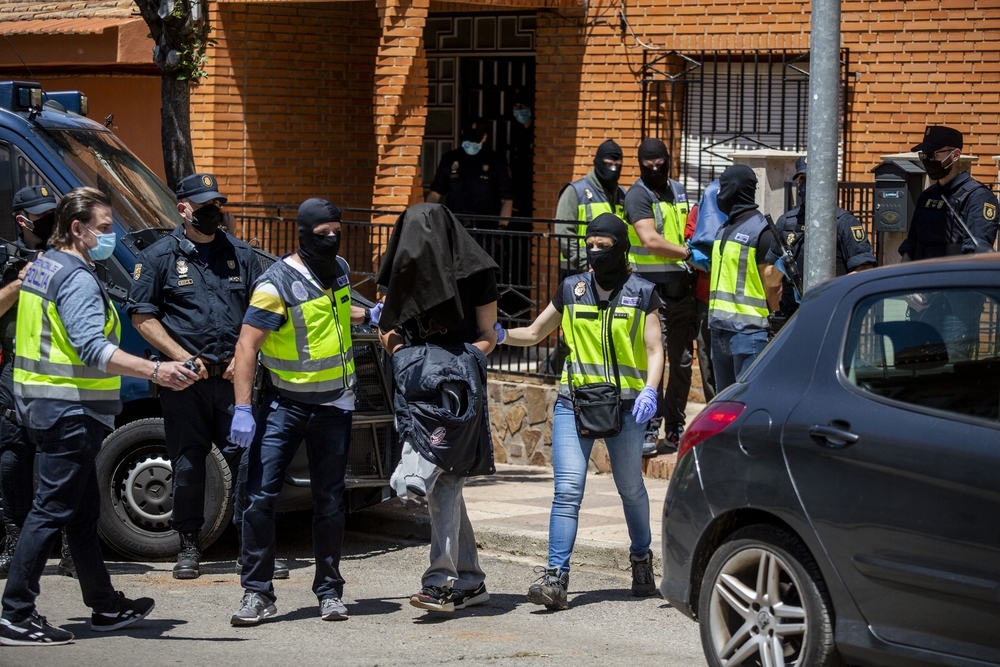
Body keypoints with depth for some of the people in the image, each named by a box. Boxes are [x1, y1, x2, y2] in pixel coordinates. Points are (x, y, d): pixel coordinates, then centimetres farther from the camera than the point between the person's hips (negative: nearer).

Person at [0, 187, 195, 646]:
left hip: (43, 402, 11)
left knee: (83, 512, 17)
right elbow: (92, 348, -30)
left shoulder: (43, 267, 14)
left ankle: (105, 606, 27)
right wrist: (155, 371, -38)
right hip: (70, 410, -11)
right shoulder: (78, 279, -17)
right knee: (52, 510, -8)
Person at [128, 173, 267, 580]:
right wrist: (182, 358, -8)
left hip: (233, 378, 2)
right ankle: (189, 546, 12)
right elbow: (143, 316, 0)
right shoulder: (160, 257, 3)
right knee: (187, 464, 3)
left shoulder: (241, 255, 12)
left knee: (247, 457, -4)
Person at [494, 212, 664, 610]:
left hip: (624, 405, -1)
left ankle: (641, 558, 36)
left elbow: (654, 349, -1)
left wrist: (649, 390, -18)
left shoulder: (641, 293, 3)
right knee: (567, 489, -11)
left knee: (630, 487, 13)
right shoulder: (571, 290, 9)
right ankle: (556, 577, -17)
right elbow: (534, 333, 16)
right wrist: (500, 335, -4)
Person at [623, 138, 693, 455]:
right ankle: (648, 430, -5)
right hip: (653, 288, -7)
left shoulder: (678, 191, 15)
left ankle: (675, 427, 19)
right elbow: (650, 240, -19)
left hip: (682, 289, 7)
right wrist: (688, 253, -14)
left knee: (682, 362, 10)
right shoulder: (638, 195, -7)